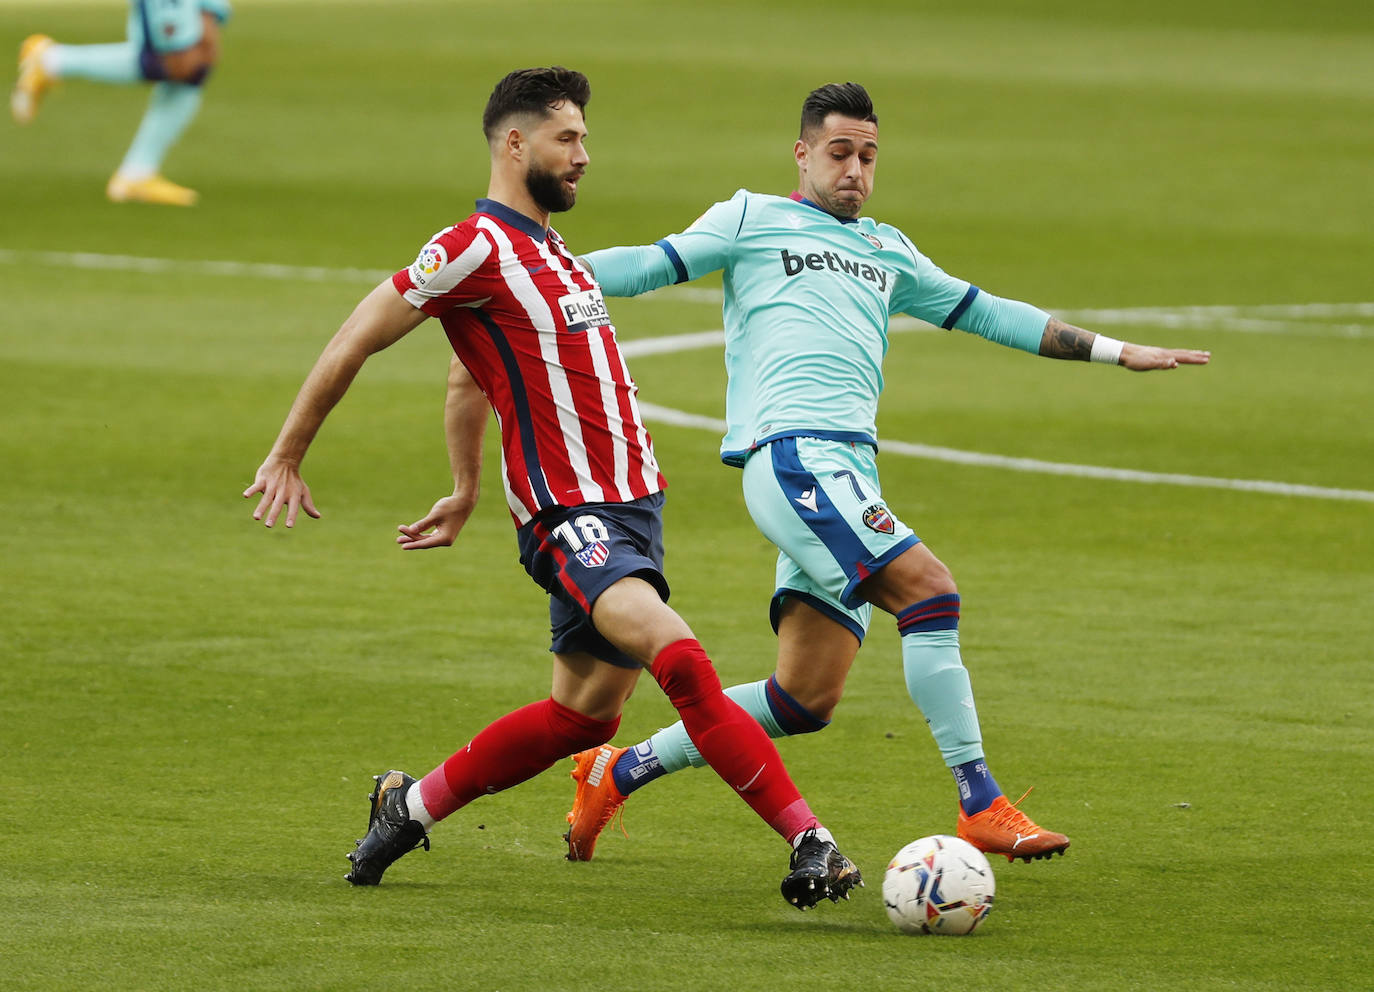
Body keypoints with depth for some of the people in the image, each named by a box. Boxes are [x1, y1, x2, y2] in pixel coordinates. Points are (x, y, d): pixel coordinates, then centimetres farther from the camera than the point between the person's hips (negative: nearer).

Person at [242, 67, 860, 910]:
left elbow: (466, 380, 30)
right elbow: (352, 346, -6)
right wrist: (287, 459, -1)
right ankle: (808, 840, -32)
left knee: (585, 712, 10)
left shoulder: (548, 249, 19)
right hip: (570, 515, -9)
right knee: (677, 654, -26)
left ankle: (413, 804, 27)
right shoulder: (477, 247, -11)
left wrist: (465, 493, 35)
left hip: (633, 504, 10)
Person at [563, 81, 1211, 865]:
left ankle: (619, 772, 13)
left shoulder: (888, 251, 29)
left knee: (806, 700, 0)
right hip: (790, 451, -7)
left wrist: (1115, 352, 34)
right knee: (929, 588, -22)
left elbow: (986, 313, 34)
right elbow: (652, 266, 10)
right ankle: (983, 808, -22)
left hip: (849, 472, 7)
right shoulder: (752, 220, 13)